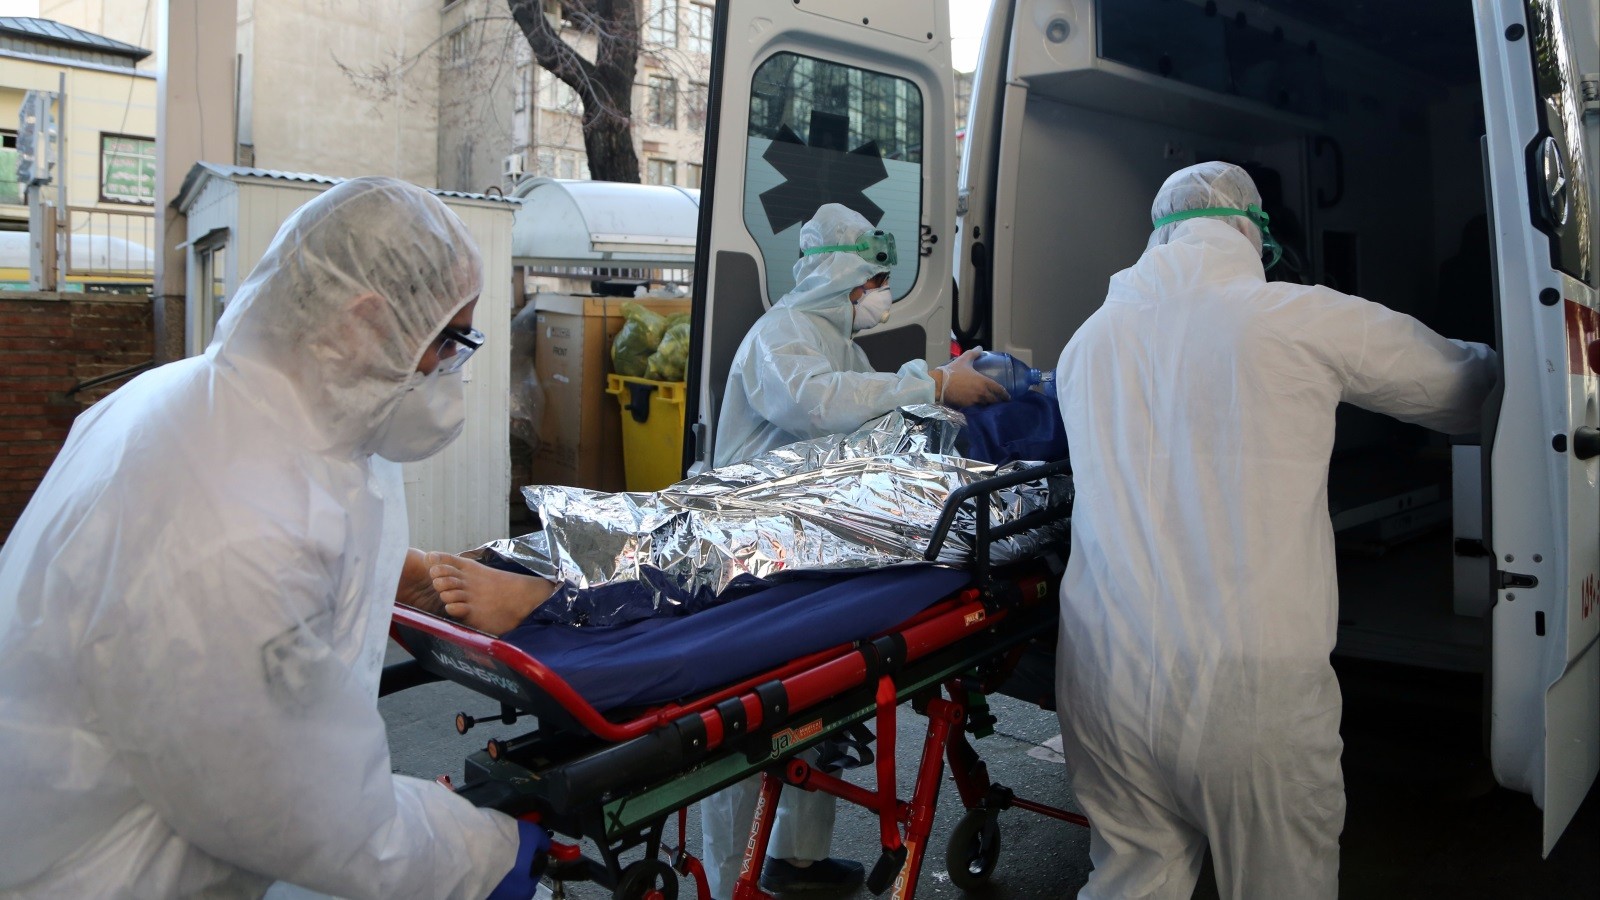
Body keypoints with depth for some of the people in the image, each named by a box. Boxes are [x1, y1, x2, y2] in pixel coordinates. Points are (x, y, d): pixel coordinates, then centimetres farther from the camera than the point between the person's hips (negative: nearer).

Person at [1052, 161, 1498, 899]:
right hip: (1250, 690, -4)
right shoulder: (1306, 319, -2)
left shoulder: (1088, 340, 9)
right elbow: (1466, 388, 12)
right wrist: (1493, 360, 34)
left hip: (1100, 676, 4)